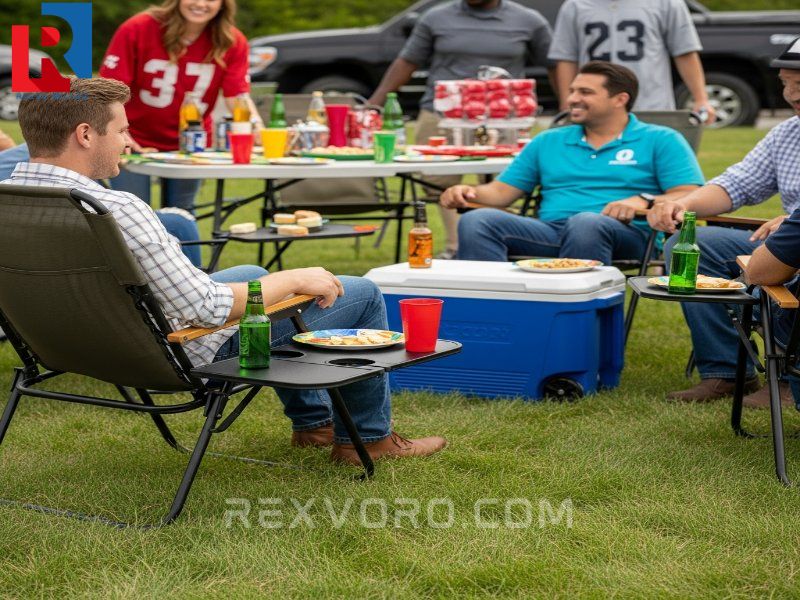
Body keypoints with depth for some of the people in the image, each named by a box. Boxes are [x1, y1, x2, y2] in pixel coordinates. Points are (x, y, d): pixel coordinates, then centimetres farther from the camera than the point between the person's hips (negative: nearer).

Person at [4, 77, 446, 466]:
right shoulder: (116, 211, -36)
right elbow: (209, 308, -32)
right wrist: (295, 279, -16)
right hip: (185, 353, -9)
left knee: (252, 274, 35)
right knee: (362, 295, 4)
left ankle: (312, 420, 44)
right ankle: (368, 437, 24)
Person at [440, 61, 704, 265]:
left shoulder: (661, 141, 14)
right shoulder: (548, 142, 28)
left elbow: (690, 197, 2)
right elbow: (502, 190, 23)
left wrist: (644, 200, -17)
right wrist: (469, 192, 1)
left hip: (624, 234, -4)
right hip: (549, 230, 4)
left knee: (586, 223, -42)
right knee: (476, 221, -24)